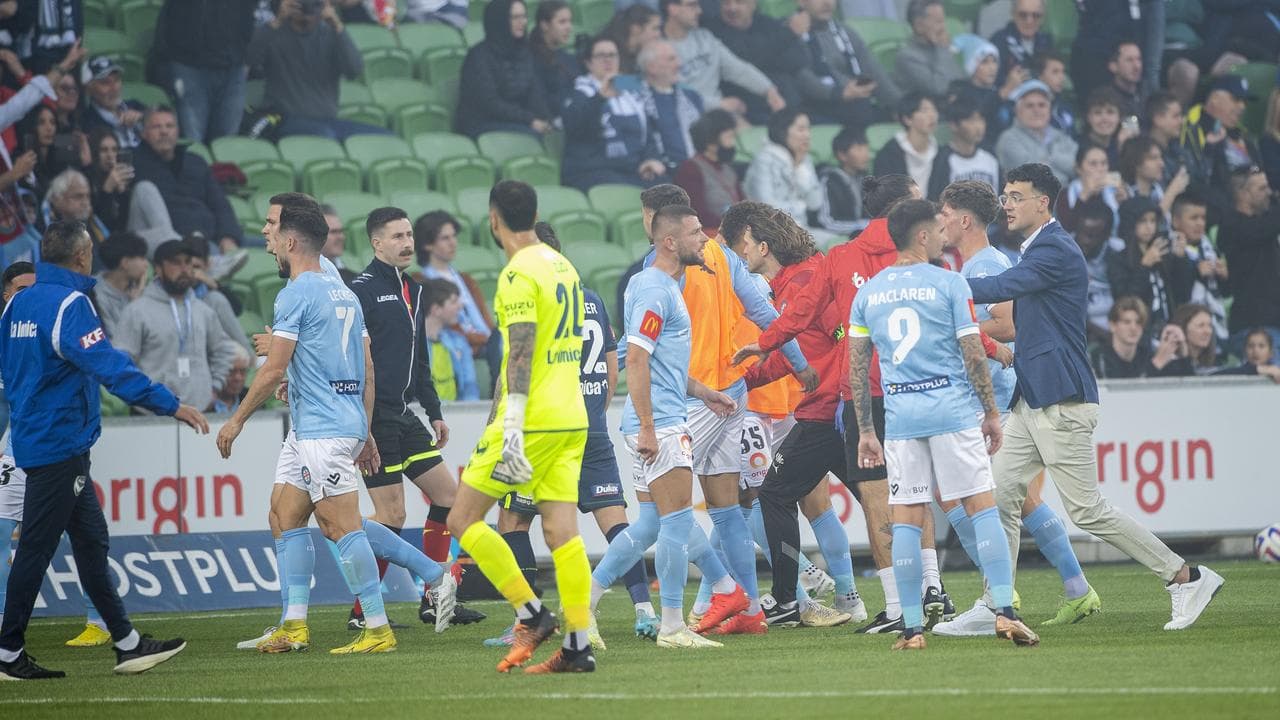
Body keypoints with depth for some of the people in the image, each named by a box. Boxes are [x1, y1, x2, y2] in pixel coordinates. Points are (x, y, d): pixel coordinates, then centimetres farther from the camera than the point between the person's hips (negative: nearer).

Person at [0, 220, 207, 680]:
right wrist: (170, 405, -24)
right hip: (59, 445, -9)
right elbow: (109, 366, -25)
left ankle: (126, 643, 14)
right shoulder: (67, 304, -17)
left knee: (91, 540, 11)